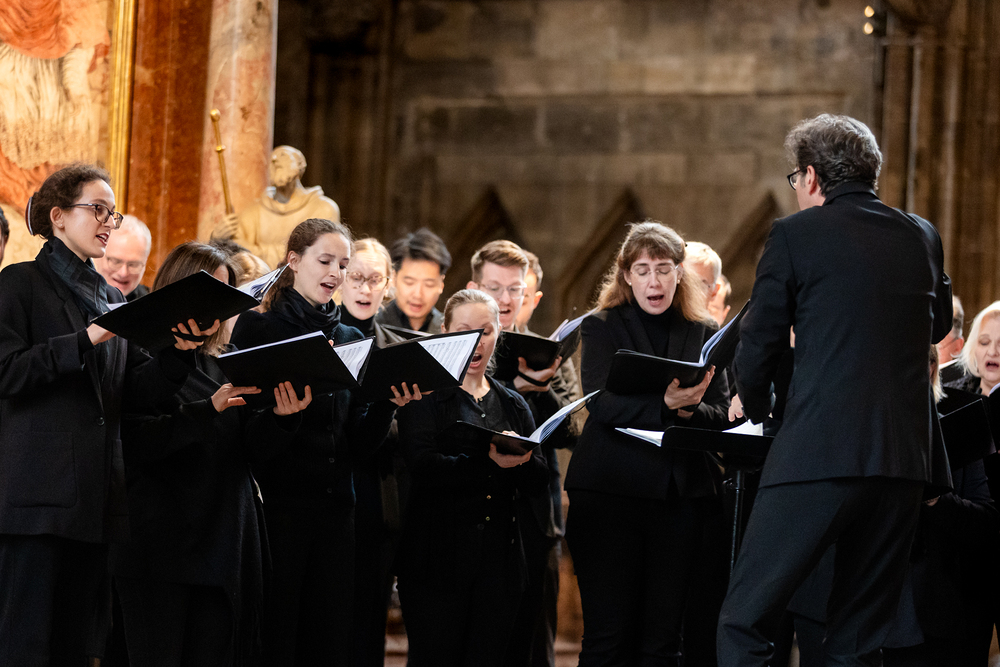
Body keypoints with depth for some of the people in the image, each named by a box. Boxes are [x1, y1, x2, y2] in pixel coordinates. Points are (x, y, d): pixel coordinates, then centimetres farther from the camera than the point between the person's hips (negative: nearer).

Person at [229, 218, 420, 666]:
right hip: (277, 504, -5)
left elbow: (360, 444, 11)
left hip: (334, 507, 5)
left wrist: (389, 405, -6)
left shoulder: (351, 340, 15)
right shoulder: (257, 329, 0)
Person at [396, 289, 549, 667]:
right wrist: (489, 461, -27)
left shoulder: (513, 405, 17)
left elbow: (540, 478, 8)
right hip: (440, 556, -4)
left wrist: (520, 460, -15)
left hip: (501, 558, 4)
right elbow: (422, 465, -15)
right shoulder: (426, 397, 1)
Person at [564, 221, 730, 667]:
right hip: (611, 491, -2)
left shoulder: (705, 334, 14)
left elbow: (721, 416, 7)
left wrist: (689, 409, -16)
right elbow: (602, 402, -9)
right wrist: (665, 403, -26)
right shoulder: (601, 327, 7)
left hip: (680, 495, 2)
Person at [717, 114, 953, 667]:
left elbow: (758, 348, 3)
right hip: (905, 458, 5)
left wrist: (756, 410, 22)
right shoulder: (922, 238, 15)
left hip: (819, 455, -5)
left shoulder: (796, 234, 0)